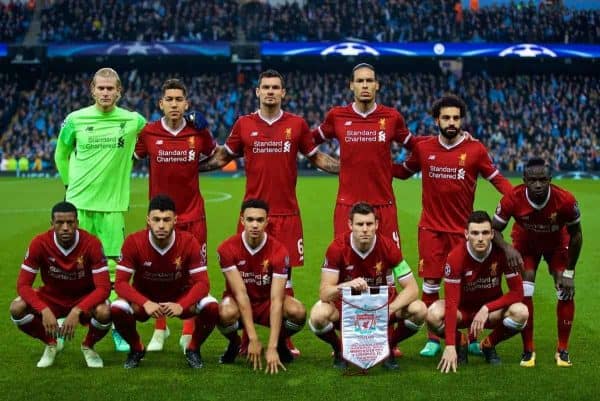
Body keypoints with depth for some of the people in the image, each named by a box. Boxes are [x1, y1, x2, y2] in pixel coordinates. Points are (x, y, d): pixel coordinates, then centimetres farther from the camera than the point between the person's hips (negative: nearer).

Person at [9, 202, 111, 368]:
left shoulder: (91, 243, -24)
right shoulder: (40, 243, -20)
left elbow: (103, 287, -26)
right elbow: (23, 284, -19)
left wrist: (77, 311, -41)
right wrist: (44, 310, -37)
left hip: (84, 299, -2)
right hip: (52, 297, 2)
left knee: (104, 313, -35)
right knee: (17, 308, -26)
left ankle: (88, 346, 2)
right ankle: (50, 345, 4)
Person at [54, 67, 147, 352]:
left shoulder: (133, 121, -1)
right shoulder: (75, 120, 0)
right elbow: (61, 154, 15)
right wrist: (70, 182, 11)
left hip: (112, 205, 0)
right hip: (78, 203, 0)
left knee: (114, 266, 1)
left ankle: (118, 329, 11)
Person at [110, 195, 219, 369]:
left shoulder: (189, 242, -20)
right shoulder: (133, 242, -21)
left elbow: (202, 282, -20)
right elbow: (121, 282, -20)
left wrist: (181, 305, -39)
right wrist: (145, 303, -37)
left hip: (180, 297, 0)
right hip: (144, 299, 0)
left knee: (211, 307, -28)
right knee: (117, 309, -30)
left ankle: (193, 349, 2)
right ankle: (136, 349, 2)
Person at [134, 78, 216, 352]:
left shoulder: (198, 132, -2)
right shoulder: (148, 132, -3)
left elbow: (214, 159, 14)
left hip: (193, 215, 0)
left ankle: (188, 334, 11)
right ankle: (159, 330, 24)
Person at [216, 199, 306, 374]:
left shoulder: (278, 251, -21)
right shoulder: (227, 248, -20)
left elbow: (276, 299, -26)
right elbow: (240, 293, -24)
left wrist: (272, 348, -34)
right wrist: (253, 339, -30)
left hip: (267, 302, 1)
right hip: (238, 302, -1)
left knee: (298, 312, -31)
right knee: (226, 313, -38)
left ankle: (280, 344, 5)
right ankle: (234, 344, 0)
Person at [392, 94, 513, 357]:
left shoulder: (475, 149, -3)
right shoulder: (423, 148, 2)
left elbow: (496, 179, 3)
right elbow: (404, 171, 17)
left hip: (463, 228, -1)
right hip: (431, 227, 1)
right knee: (430, 282, 1)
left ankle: (472, 338, 18)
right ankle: (433, 338, 14)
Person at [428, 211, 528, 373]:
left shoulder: (502, 252, -19)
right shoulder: (456, 256, -24)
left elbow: (517, 292, -16)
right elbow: (451, 302, -29)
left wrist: (486, 308, -28)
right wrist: (450, 346, -36)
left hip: (492, 310, 1)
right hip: (463, 309, -1)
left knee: (520, 312, -30)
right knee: (434, 314, -33)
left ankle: (489, 344, 0)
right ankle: (461, 342, 1)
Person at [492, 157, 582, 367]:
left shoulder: (565, 200, -35)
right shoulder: (513, 199, -34)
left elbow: (576, 235, -17)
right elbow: (495, 229, -19)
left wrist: (569, 272, -15)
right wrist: (507, 248, -40)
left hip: (557, 244, 0)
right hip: (526, 243, 0)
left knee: (567, 292, -11)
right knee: (523, 293, -15)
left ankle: (562, 350, 5)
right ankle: (528, 351, 0)